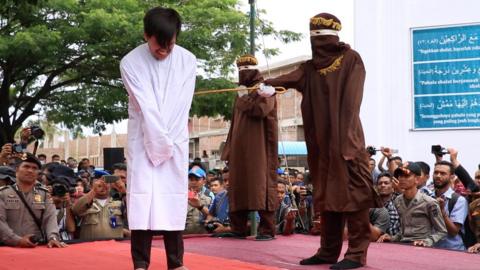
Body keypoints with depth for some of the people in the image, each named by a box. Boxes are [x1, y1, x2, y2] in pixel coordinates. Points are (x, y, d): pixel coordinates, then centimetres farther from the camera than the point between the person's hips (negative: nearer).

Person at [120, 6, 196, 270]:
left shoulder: (187, 60, -5)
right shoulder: (131, 62, -11)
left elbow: (181, 106, -7)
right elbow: (145, 107, -14)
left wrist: (168, 144, -10)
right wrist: (159, 143, -16)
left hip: (175, 140, 2)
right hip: (143, 139, -1)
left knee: (173, 198, 1)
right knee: (141, 197, -5)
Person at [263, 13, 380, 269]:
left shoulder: (351, 60, -3)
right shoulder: (310, 67, 15)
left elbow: (351, 101, -10)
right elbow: (291, 78, -4)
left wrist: (346, 140, -17)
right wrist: (267, 84, -25)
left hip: (345, 140, -6)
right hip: (321, 143, 7)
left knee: (352, 191, -7)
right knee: (327, 194, 9)